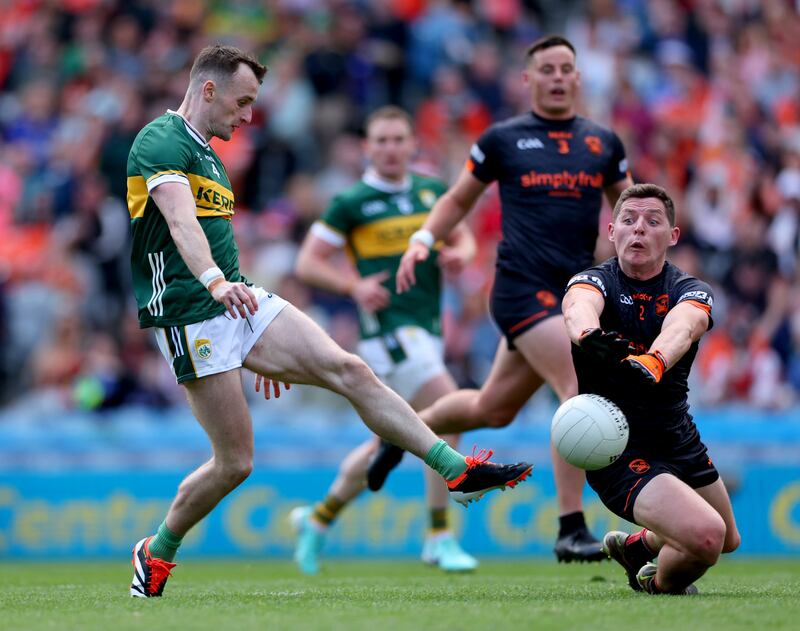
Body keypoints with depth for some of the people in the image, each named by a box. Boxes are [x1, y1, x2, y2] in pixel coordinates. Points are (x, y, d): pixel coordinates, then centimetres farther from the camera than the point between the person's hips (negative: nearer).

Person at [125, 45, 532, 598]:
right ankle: (155, 553, 15)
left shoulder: (206, 153, 22)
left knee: (348, 370, -7)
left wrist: (266, 353, 33)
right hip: (191, 317, -9)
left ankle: (458, 472, -11)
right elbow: (180, 222, -28)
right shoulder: (163, 141, -10)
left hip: (239, 301, 9)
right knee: (235, 463, -6)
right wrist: (216, 283, -46)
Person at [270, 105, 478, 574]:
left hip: (427, 330, 7)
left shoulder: (433, 193, 10)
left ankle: (319, 518, 31)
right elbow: (308, 263, 0)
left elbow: (463, 239, 23)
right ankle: (439, 538, -14)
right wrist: (354, 285, -15)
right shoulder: (351, 203, -4)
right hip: (387, 327, -7)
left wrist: (459, 254, -1)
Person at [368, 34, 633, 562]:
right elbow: (460, 199, 15)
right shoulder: (503, 139, 3)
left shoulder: (603, 143, 12)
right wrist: (423, 239, -1)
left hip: (574, 291, 5)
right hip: (523, 286, -5)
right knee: (584, 392, -21)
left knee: (491, 410, 14)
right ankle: (571, 529, -16)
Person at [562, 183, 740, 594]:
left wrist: (651, 363, -57)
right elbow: (578, 307, -39)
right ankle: (660, 585, 9)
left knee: (728, 541, 24)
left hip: (680, 440, 6)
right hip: (618, 451, -6)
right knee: (706, 536, -25)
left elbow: (681, 327, -32)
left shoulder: (689, 291, -6)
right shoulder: (595, 281, -12)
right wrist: (589, 336, -65)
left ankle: (634, 545, 49)